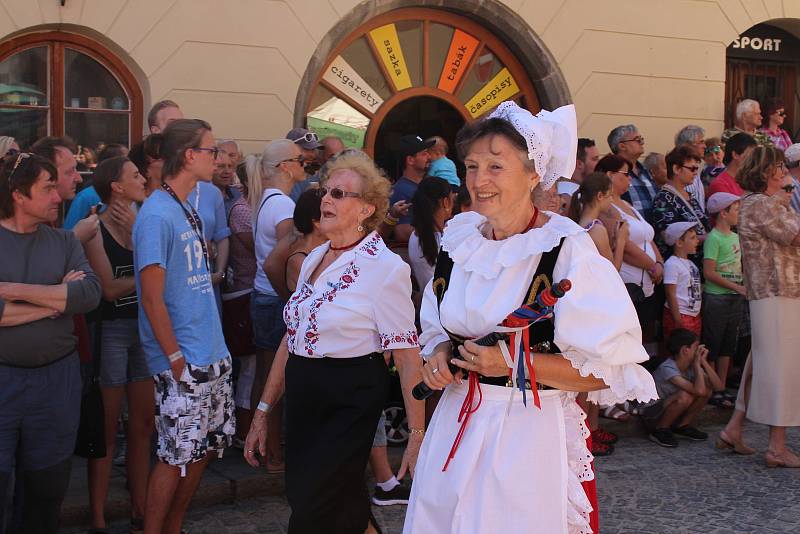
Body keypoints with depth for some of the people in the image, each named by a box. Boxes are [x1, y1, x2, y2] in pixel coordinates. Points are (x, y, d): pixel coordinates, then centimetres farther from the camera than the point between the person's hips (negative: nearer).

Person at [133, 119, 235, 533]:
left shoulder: (190, 209, 12)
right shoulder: (157, 214, -15)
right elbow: (152, 299, -17)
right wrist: (177, 360, -16)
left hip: (213, 358, 9)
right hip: (182, 365, -9)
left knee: (203, 450, 14)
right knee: (177, 456, 0)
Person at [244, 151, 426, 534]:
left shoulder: (386, 268, -12)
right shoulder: (314, 259, 9)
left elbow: (408, 357, -14)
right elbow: (291, 338, 14)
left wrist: (417, 436, -17)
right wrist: (263, 411, 14)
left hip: (350, 401, -7)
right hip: (302, 396, 7)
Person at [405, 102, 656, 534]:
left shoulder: (567, 250, -14)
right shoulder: (459, 240, 5)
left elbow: (610, 369, -14)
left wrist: (517, 362, -21)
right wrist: (438, 354, -2)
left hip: (531, 436, -5)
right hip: (456, 429, 6)